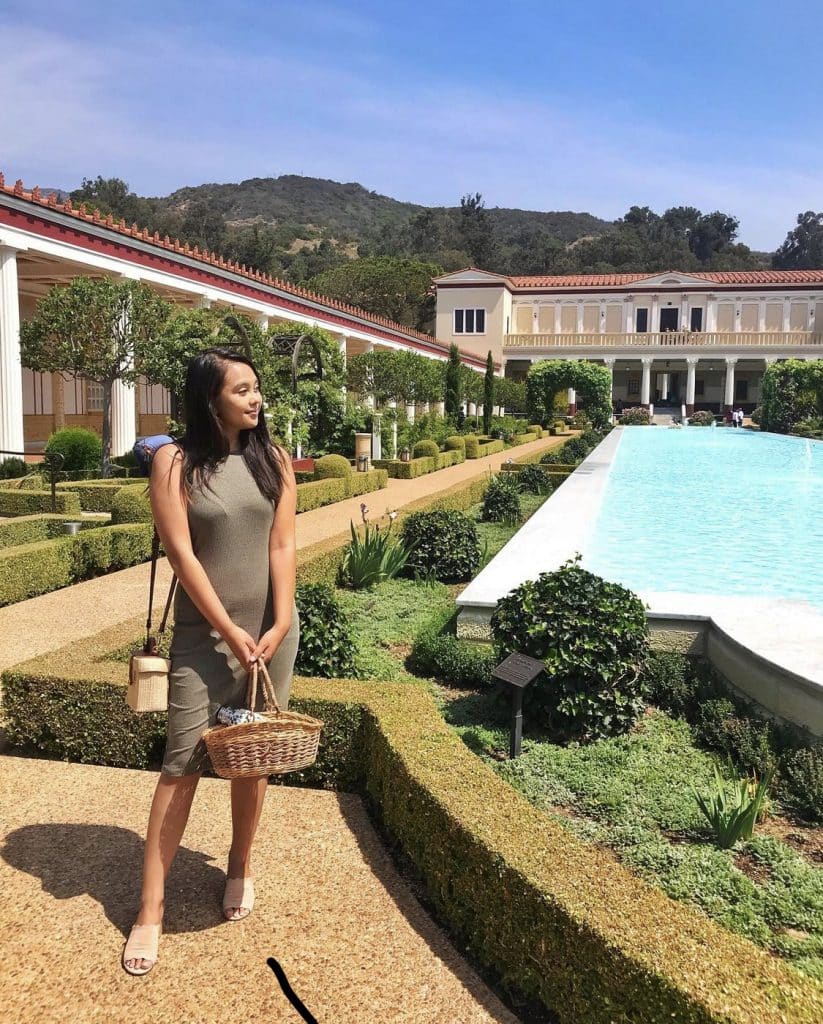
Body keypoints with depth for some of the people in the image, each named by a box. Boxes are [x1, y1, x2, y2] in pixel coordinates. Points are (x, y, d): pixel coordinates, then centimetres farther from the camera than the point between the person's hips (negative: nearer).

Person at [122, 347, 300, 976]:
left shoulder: (273, 459, 1)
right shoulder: (175, 463, -8)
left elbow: (282, 547, -3)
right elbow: (182, 554, -13)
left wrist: (279, 625, -11)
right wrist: (230, 631, -15)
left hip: (273, 627, 3)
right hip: (204, 632, -3)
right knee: (183, 761, -2)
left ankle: (241, 867, 32)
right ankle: (151, 908, 8)